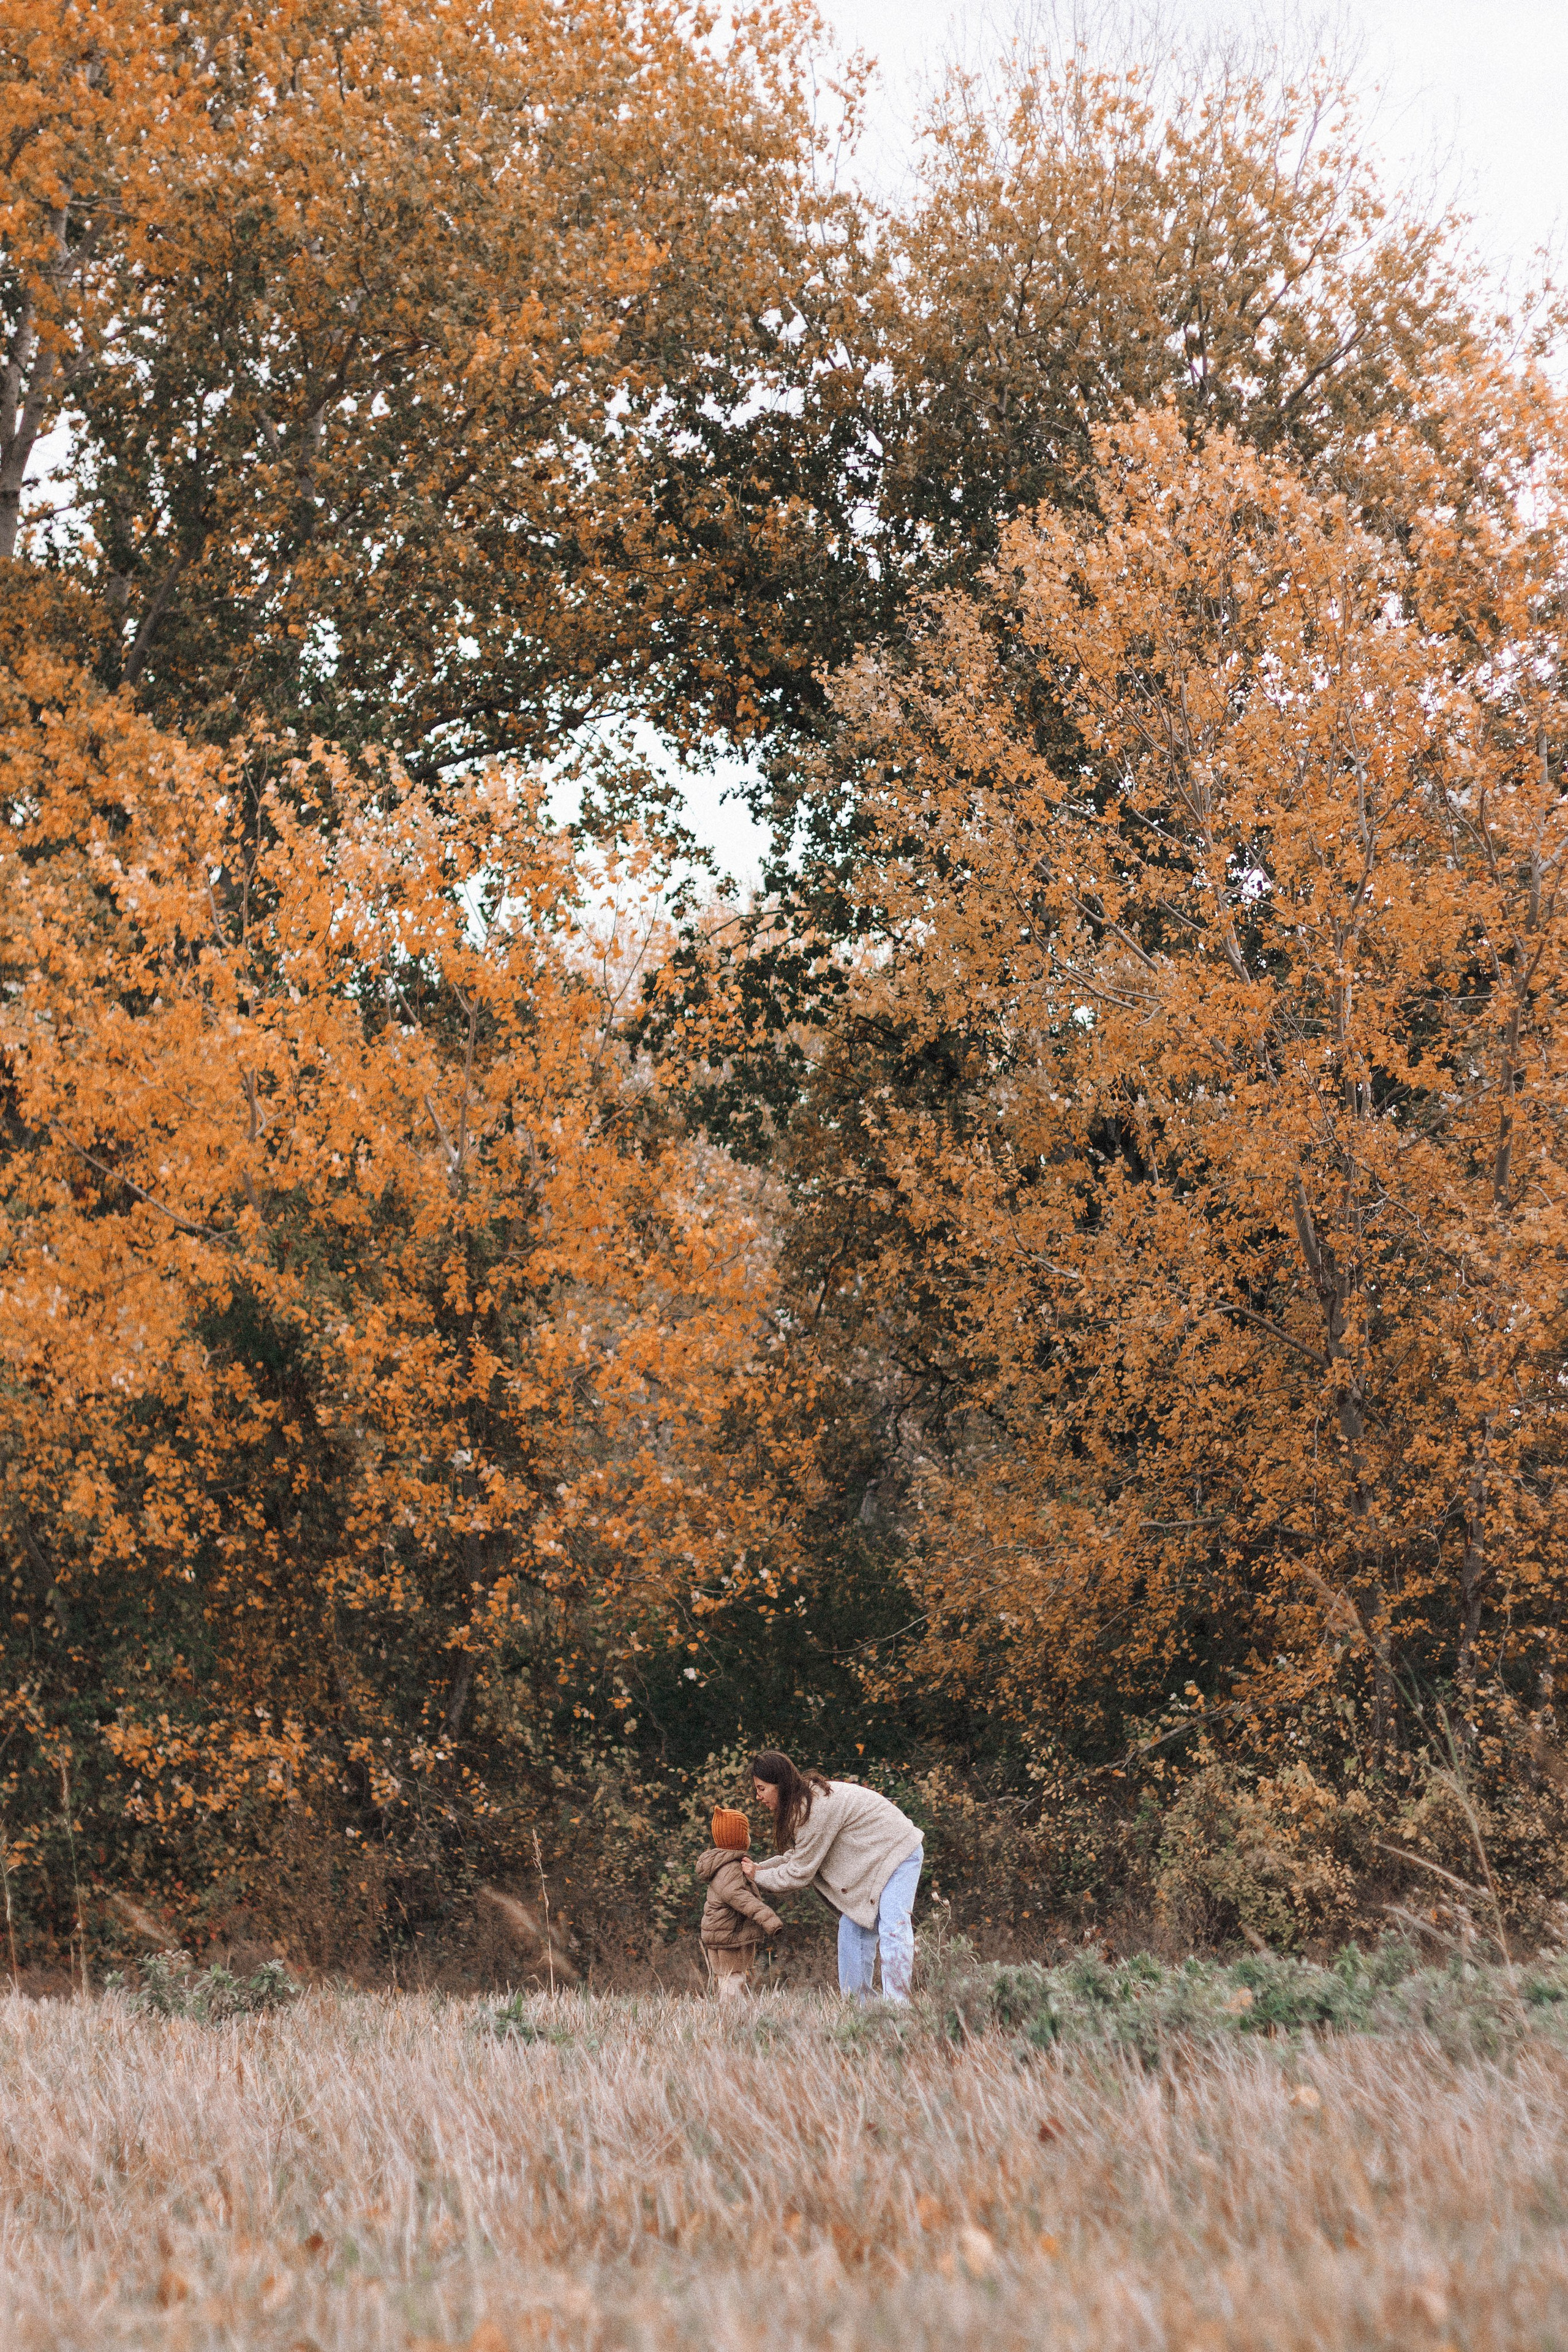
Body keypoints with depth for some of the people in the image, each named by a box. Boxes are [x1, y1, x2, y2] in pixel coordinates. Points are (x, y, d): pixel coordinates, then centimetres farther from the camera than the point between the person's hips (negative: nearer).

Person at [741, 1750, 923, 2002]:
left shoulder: (817, 1808, -27)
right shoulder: (807, 1797, 3)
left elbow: (800, 1872, -20)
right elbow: (798, 1855, 11)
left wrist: (758, 1877, -7)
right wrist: (759, 1868, 0)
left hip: (898, 1855, -10)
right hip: (872, 1860, 10)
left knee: (892, 1929, -18)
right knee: (852, 1928, 5)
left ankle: (897, 2005, -23)